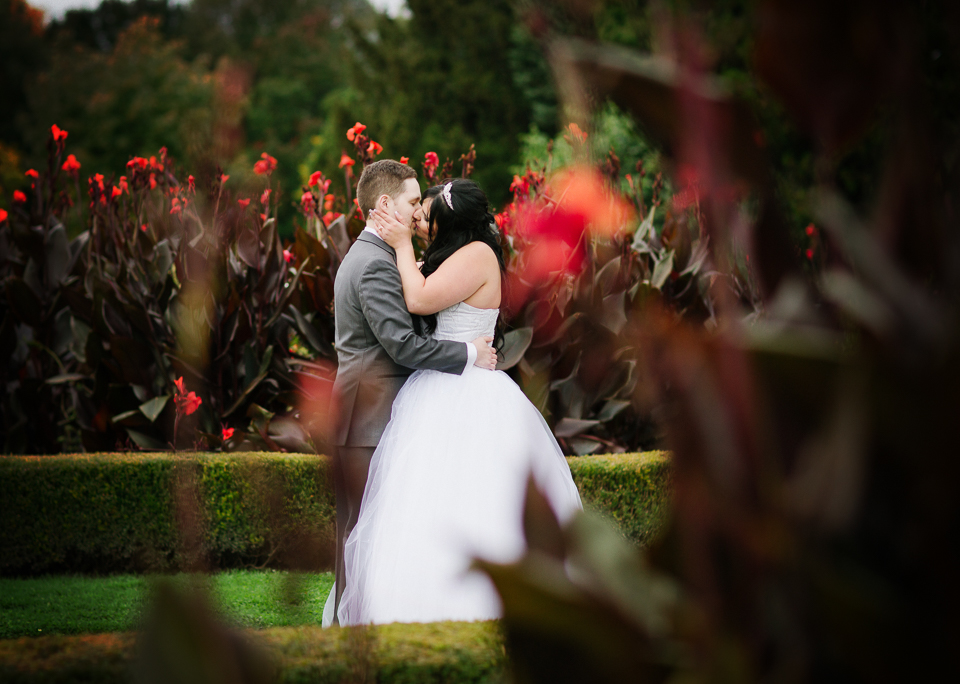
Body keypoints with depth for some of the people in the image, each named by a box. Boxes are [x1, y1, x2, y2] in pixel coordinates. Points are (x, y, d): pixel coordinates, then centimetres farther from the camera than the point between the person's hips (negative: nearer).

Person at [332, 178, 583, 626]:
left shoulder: (477, 254, -12)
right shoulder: (455, 257, 18)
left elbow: (420, 300, -17)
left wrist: (403, 245, -6)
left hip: (464, 400, -10)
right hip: (443, 395, 10)